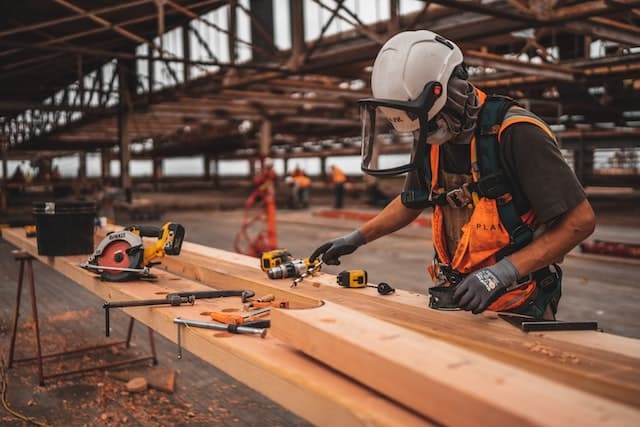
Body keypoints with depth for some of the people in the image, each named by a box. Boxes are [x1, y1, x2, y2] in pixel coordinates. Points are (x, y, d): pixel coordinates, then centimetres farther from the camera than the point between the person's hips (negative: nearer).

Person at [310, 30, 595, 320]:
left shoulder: (514, 134, -21)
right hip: (457, 297, 6)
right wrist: (356, 238, 17)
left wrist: (501, 273, -26)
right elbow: (411, 202, 19)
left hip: (517, 308, -6)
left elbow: (580, 220, -20)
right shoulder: (432, 139, 0)